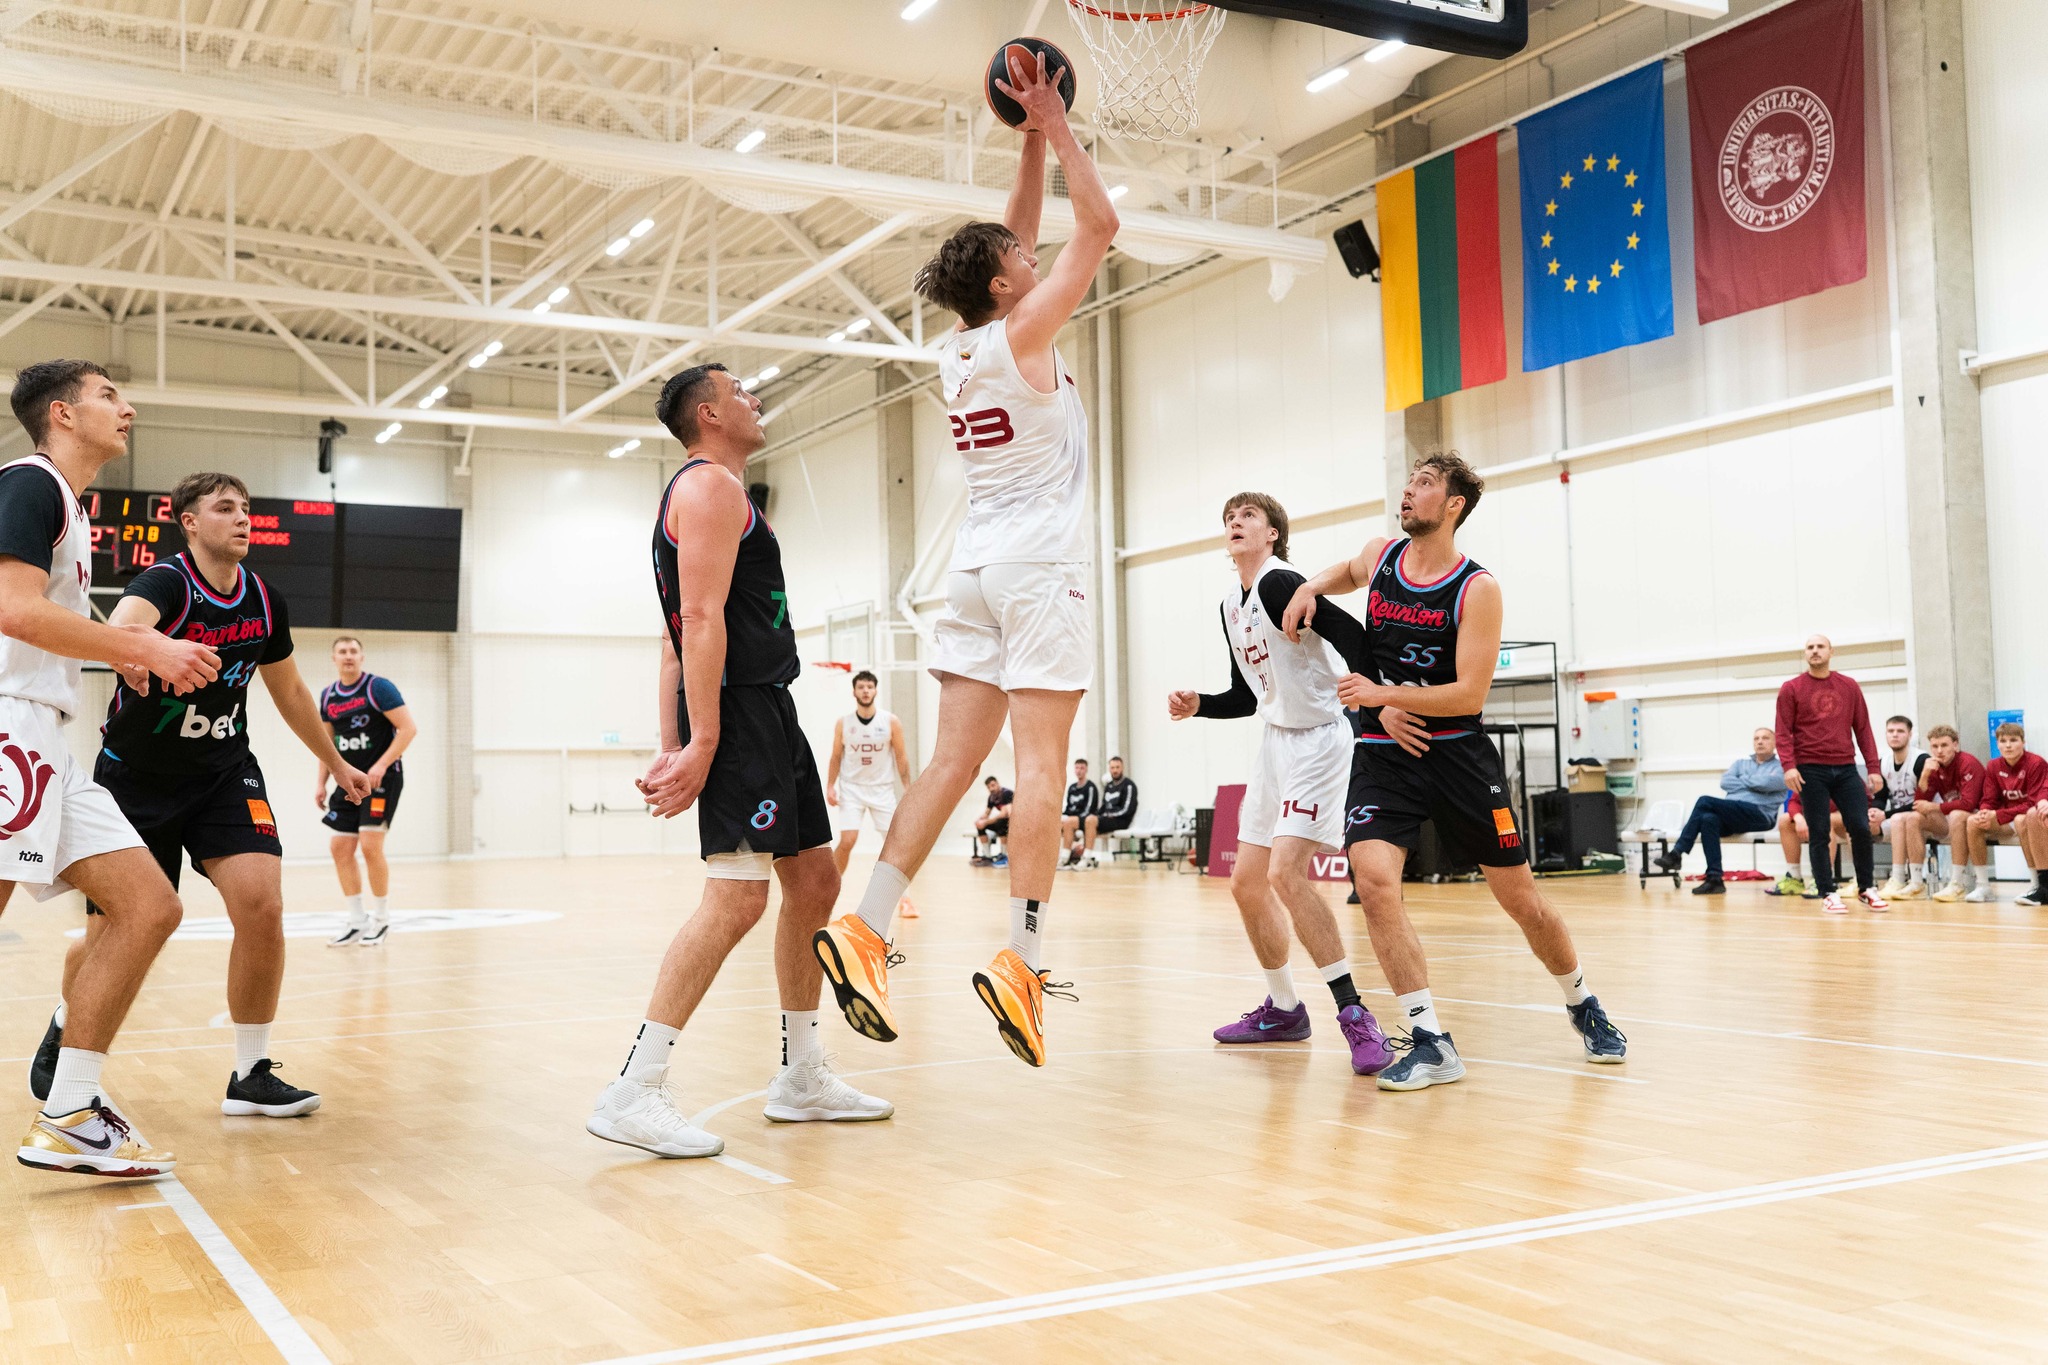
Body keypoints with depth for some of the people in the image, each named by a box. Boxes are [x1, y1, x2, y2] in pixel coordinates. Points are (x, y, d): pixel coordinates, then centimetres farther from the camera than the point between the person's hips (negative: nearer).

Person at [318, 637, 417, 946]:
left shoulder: (378, 688, -10)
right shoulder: (328, 696, 9)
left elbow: (409, 728, -15)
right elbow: (328, 741, 19)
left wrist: (381, 765, -22)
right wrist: (322, 784, 12)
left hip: (382, 778, -7)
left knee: (370, 845, -14)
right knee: (339, 848, 2)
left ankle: (381, 921, 1)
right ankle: (357, 923, 12)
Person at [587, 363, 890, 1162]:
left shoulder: (710, 492, 26)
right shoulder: (711, 484, -6)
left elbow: (676, 640, 21)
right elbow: (700, 617, -18)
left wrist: (670, 750, 15)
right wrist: (702, 743, -25)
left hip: (769, 715, 11)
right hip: (738, 709, -11)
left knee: (814, 883, 12)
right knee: (736, 896, -18)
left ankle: (802, 1079, 19)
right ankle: (632, 1094, -18)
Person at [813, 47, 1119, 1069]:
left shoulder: (960, 349, 14)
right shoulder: (1022, 335, -6)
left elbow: (1014, 237, 27)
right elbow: (1099, 226, -3)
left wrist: (1032, 138, 24)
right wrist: (1053, 127, 5)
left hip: (978, 563, 7)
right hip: (1039, 562, -7)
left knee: (952, 761, 2)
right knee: (1040, 763, -10)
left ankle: (866, 929, -7)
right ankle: (1020, 961, -15)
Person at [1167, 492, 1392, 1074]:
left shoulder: (1280, 583, -16)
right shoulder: (1231, 604, 11)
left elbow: (1353, 636, -26)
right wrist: (1198, 704, 3)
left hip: (1320, 738, -10)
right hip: (1276, 741, 10)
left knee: (1285, 873, -22)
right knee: (1247, 882, 10)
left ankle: (1355, 1015, -15)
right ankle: (1283, 1009, 25)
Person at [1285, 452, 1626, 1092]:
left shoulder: (1477, 590, -10)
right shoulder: (1380, 555, 4)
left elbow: (1469, 694, -16)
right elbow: (1348, 573, 31)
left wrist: (1382, 694, -20)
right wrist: (1310, 587, 10)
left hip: (1458, 753, -3)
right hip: (1385, 753, 3)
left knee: (1519, 897, 6)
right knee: (1373, 881, -21)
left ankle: (1582, 1006, 34)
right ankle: (1430, 1041, -13)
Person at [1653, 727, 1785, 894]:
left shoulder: (1781, 767, 11)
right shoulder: (1740, 763, 28)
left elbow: (1768, 782, -10)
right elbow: (1725, 782, 9)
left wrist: (1744, 781, 6)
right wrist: (1753, 784, 0)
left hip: (1760, 815, -5)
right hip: (1731, 814, 5)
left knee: (1705, 802, -25)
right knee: (1708, 819, -32)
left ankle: (1677, 854, -23)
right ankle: (1715, 879, -35)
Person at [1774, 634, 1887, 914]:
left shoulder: (1849, 686, 10)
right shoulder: (1791, 689, 3)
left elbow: (1863, 729, 11)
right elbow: (1784, 732, -1)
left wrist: (1873, 768, 6)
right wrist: (1789, 766, -15)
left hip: (1846, 770, 2)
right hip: (1811, 772, -2)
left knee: (1861, 828, -2)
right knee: (1818, 835, 0)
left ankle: (1866, 888, 15)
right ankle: (1828, 894, 8)